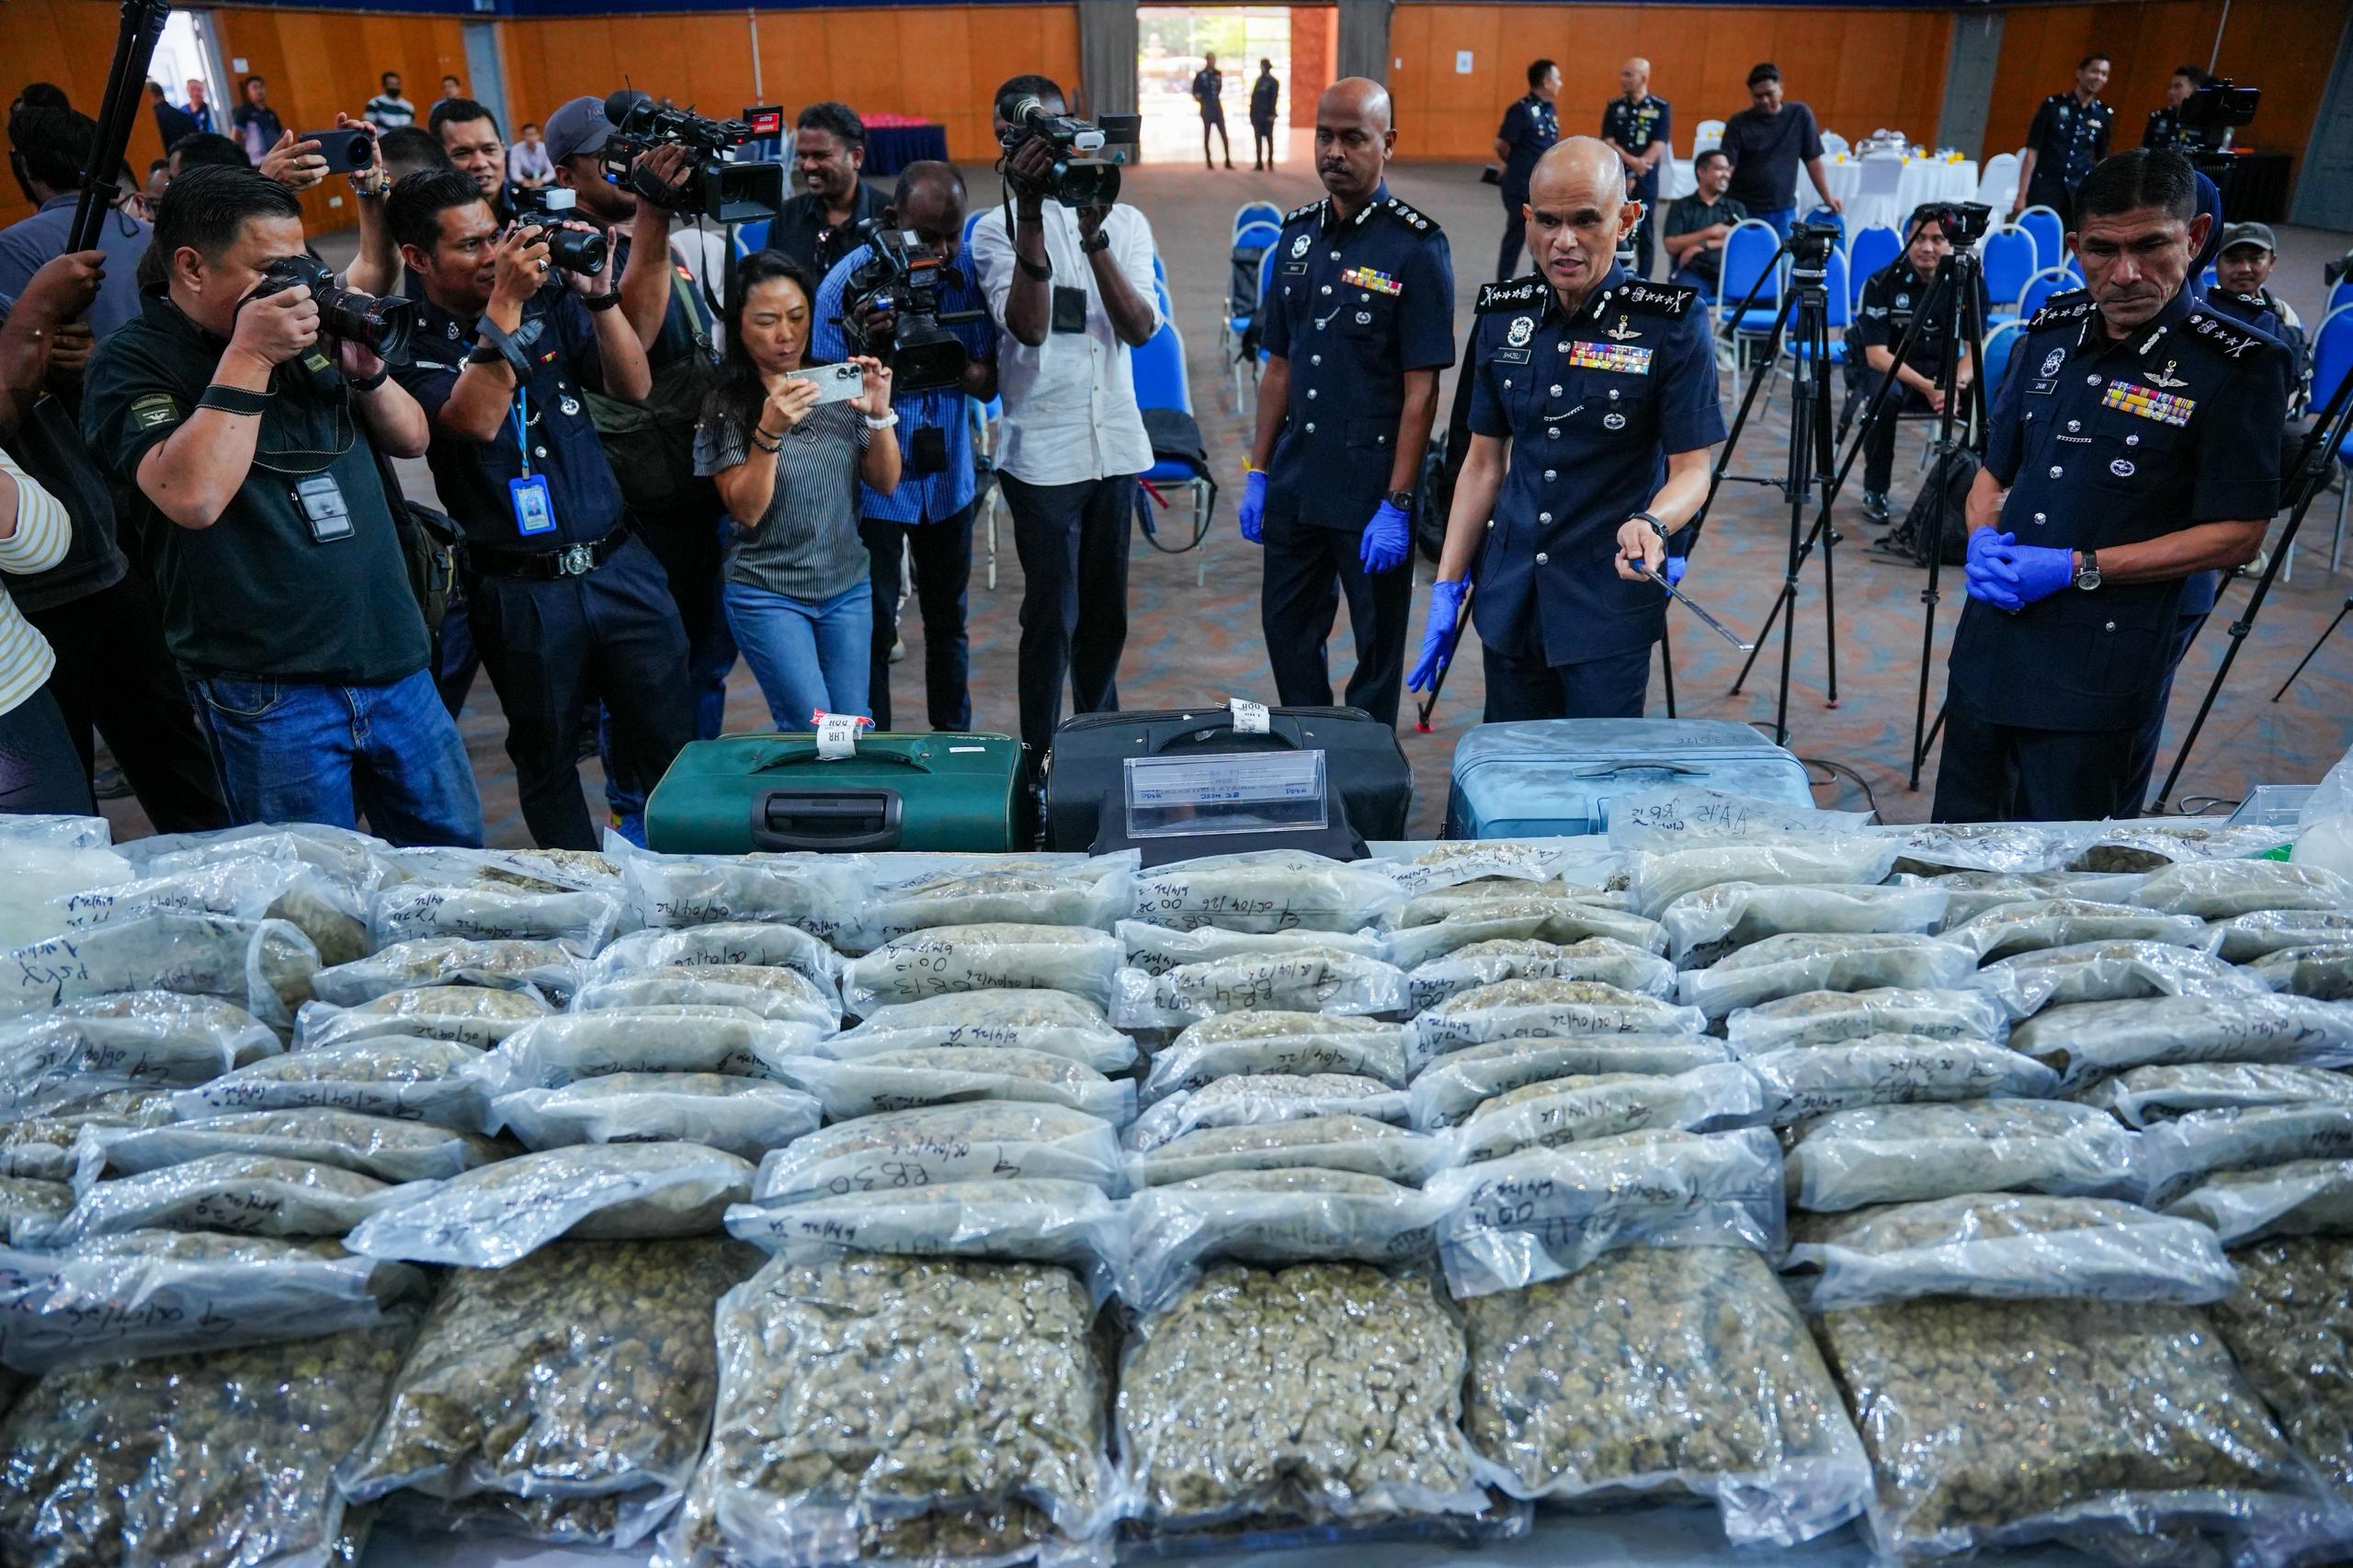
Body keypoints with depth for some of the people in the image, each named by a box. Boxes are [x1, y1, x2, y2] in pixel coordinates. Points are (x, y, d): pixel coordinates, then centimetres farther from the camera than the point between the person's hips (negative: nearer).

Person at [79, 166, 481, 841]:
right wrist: (248, 357, -20)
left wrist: (367, 370, -5)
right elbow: (193, 496, -23)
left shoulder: (304, 333, 10)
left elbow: (410, 439, 15)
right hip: (270, 691, -5)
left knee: (458, 857, 15)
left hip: (395, 661, 6)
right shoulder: (131, 362, -7)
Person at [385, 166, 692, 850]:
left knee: (671, 748, 6)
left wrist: (598, 293, -11)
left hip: (618, 562, 3)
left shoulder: (549, 303, 6)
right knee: (548, 765, 12)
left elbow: (633, 385, 2)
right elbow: (476, 420, -21)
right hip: (522, 590, -3)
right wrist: (504, 303, -24)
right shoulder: (412, 343, -5)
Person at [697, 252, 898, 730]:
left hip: (849, 588, 4)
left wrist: (878, 415, -16)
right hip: (769, 595, -4)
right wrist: (769, 431, -27)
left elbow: (886, 483, 2)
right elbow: (746, 511, -14)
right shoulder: (725, 407, -8)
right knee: (813, 732, -8)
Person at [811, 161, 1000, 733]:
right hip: (871, 480, -3)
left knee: (947, 620, 15)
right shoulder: (849, 279, -14)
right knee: (873, 629, -1)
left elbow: (988, 384, -6)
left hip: (948, 476, 4)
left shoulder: (970, 272, -5)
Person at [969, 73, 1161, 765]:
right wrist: (1031, 213, -24)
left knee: (1106, 609, 14)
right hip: (1042, 451, -3)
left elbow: (1141, 328, -9)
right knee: (1052, 615, -1)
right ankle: (1041, 757, 13)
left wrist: (1093, 235, -20)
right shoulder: (996, 229, -2)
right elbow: (1028, 326, -18)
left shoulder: (1124, 221, 6)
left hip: (1116, 443, 3)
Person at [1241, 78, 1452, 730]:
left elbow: (1422, 389, -13)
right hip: (1294, 485, 6)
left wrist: (1397, 504, -17)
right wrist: (1257, 473, 10)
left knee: (1376, 651, 8)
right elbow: (1280, 365, 13)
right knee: (1287, 633, 15)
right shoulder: (1298, 233, 8)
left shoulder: (1415, 247, -10)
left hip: (1370, 496, -6)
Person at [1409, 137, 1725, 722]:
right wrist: (1446, 589, 5)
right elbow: (1484, 463, 8)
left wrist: (1650, 523, -32)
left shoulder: (1671, 323, -10)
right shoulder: (1504, 316, 4)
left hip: (1610, 606, -4)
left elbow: (1691, 471, -9)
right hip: (1509, 602, 4)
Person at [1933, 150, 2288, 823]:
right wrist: (1982, 537, -4)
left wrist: (2079, 569, -16)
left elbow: (2238, 535, -9)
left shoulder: (2236, 367, -9)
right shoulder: (2054, 330, 8)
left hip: (2099, 670, -5)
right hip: (1988, 648, 5)